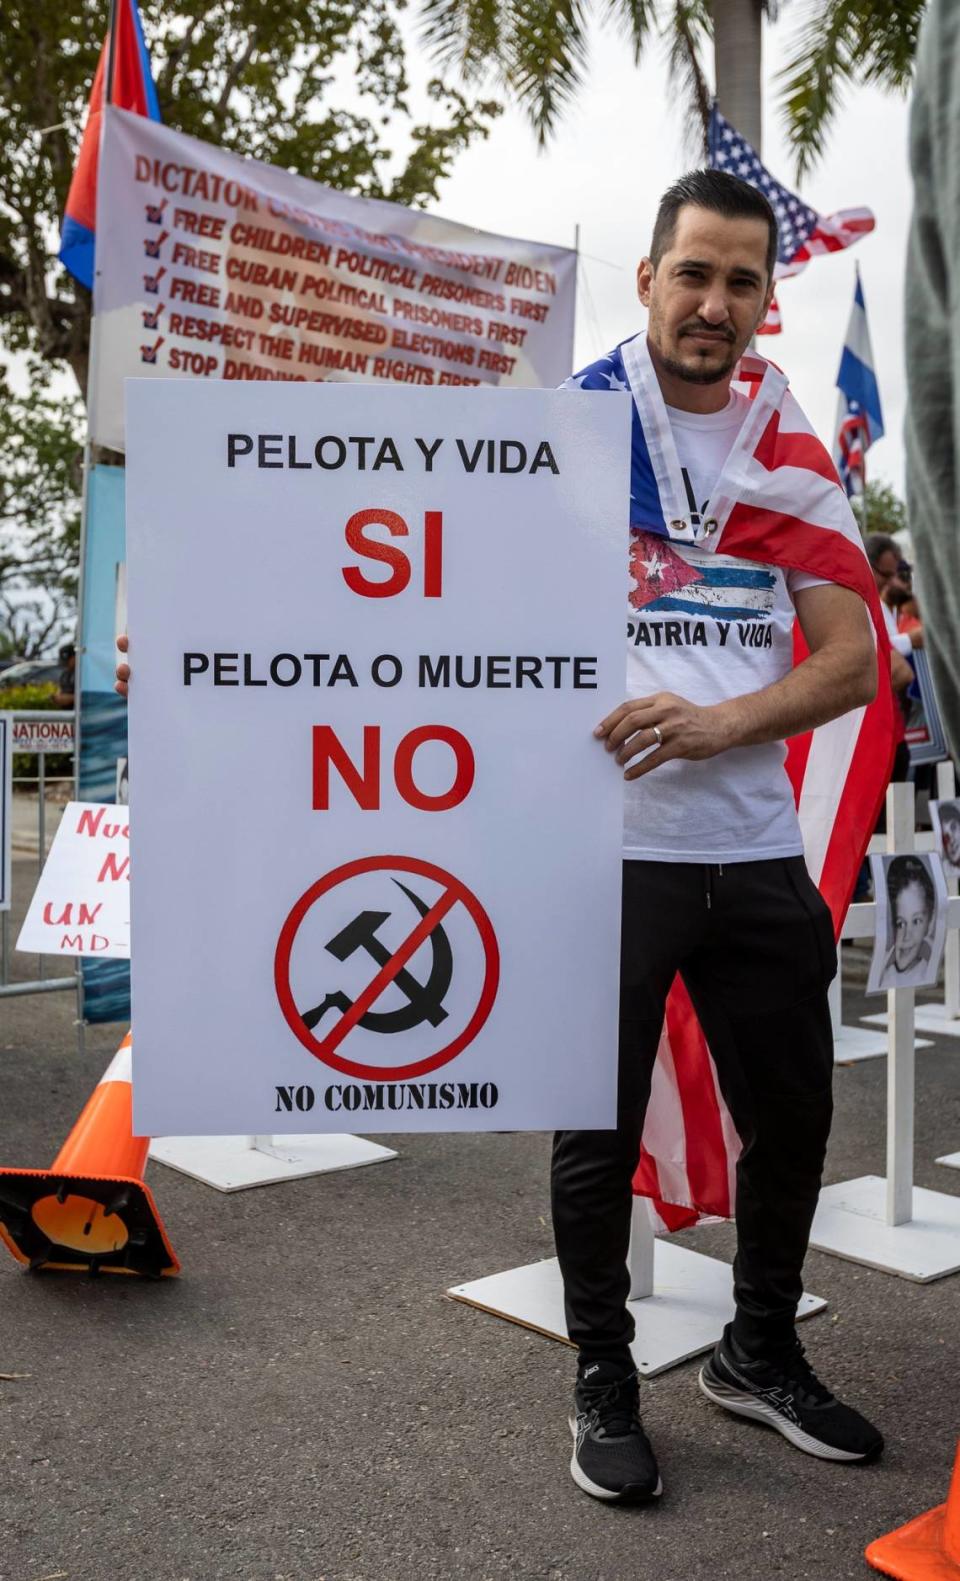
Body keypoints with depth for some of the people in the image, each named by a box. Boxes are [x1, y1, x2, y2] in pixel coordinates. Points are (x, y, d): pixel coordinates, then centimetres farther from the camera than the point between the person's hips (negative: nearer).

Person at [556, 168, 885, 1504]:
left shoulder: (795, 452, 10)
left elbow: (855, 660, 3)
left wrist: (716, 721, -15)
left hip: (757, 850, 5)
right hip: (606, 844, -4)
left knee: (791, 1118, 15)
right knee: (599, 1129, 6)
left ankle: (761, 1353, 39)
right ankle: (603, 1381, 29)